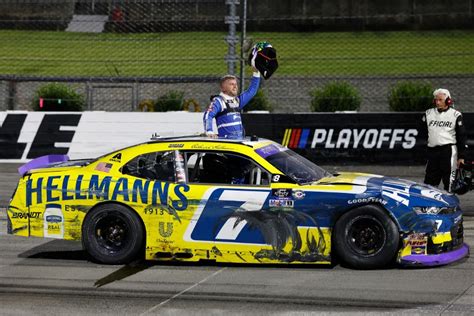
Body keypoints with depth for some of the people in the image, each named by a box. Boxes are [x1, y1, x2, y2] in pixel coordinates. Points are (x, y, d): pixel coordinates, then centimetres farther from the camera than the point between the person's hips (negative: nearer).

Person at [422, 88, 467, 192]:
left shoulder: (455, 115, 1)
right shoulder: (428, 113, 12)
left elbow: (461, 136, 0)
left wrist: (461, 157, -5)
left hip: (448, 151, -4)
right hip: (432, 151, 4)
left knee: (449, 183, -4)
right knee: (429, 182, 5)